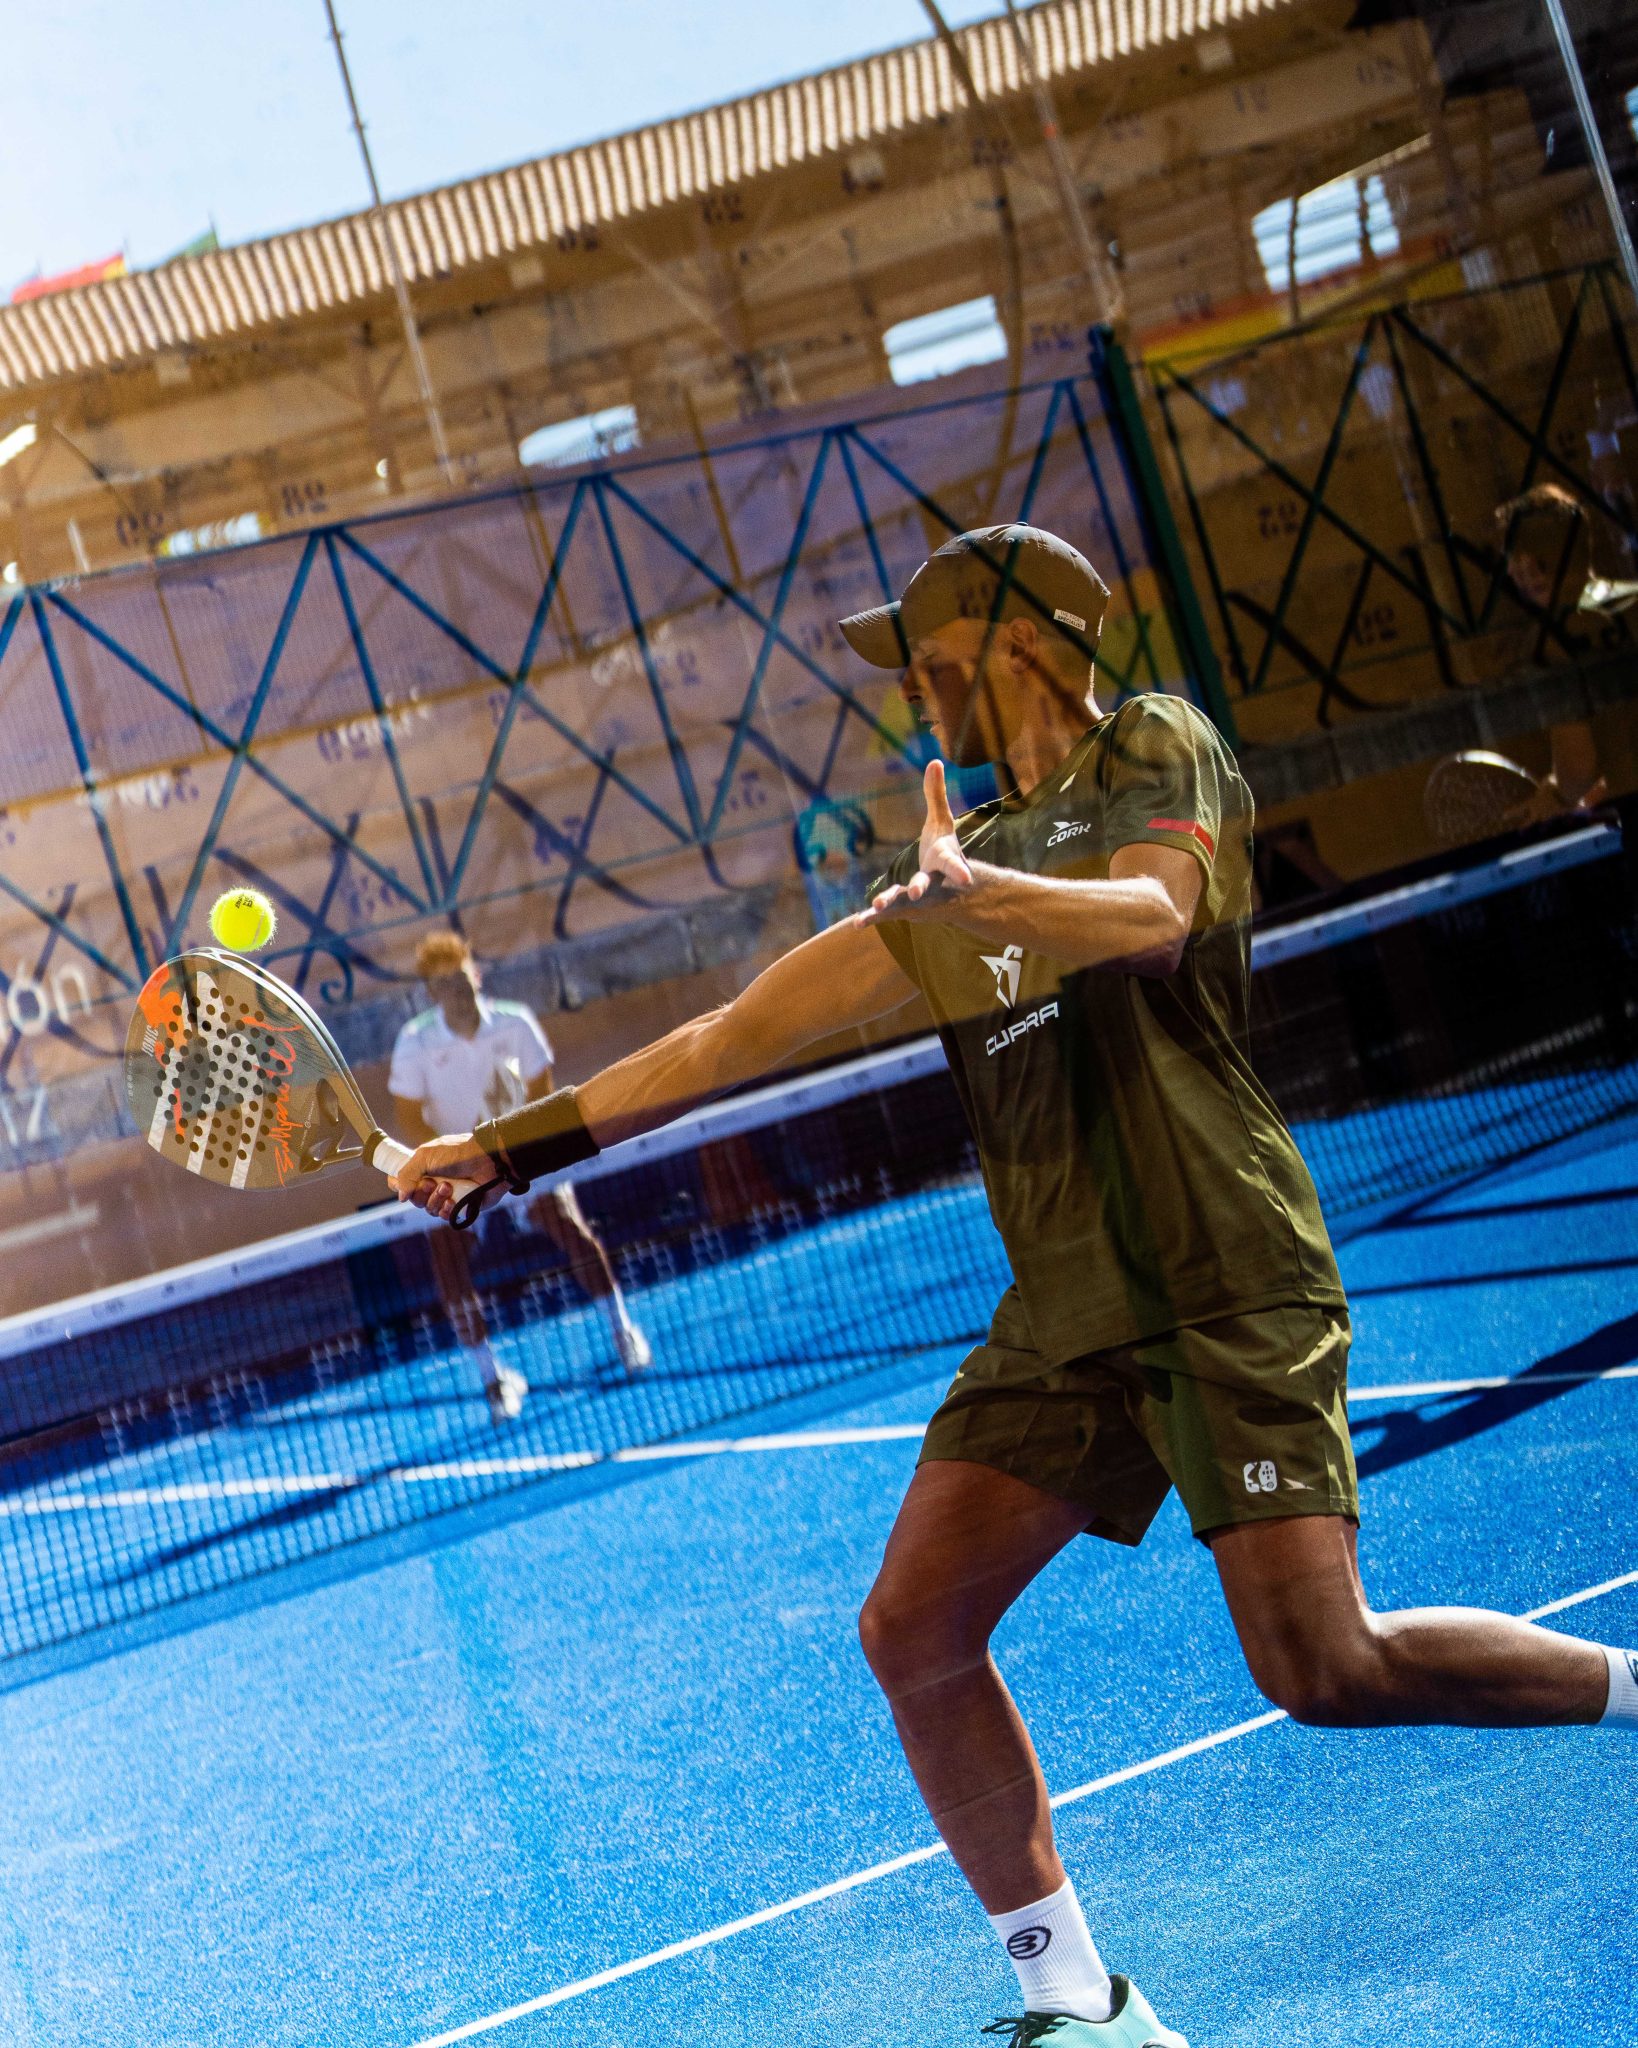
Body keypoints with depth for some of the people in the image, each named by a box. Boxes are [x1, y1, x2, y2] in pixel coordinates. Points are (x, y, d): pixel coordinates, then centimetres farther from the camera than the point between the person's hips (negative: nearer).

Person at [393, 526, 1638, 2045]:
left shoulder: (1156, 750, 2)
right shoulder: (957, 866, 19)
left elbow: (1158, 915, -21)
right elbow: (740, 1037, 18)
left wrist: (972, 892, -35)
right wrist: (514, 1144, 16)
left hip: (1229, 1293, -6)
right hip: (1065, 1319, 7)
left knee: (1324, 1667, -15)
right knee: (912, 1636, -4)